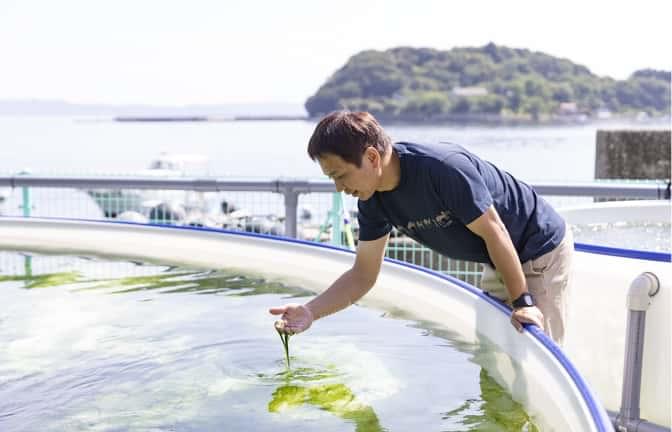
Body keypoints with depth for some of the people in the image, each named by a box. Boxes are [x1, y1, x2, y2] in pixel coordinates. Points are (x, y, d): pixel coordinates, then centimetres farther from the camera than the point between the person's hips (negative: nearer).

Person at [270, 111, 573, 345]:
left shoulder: (445, 168, -35)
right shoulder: (373, 200, -10)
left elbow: (494, 233, -27)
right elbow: (363, 275, -6)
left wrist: (523, 301, -22)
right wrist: (310, 311, -19)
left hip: (541, 247, -7)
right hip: (499, 263, 7)